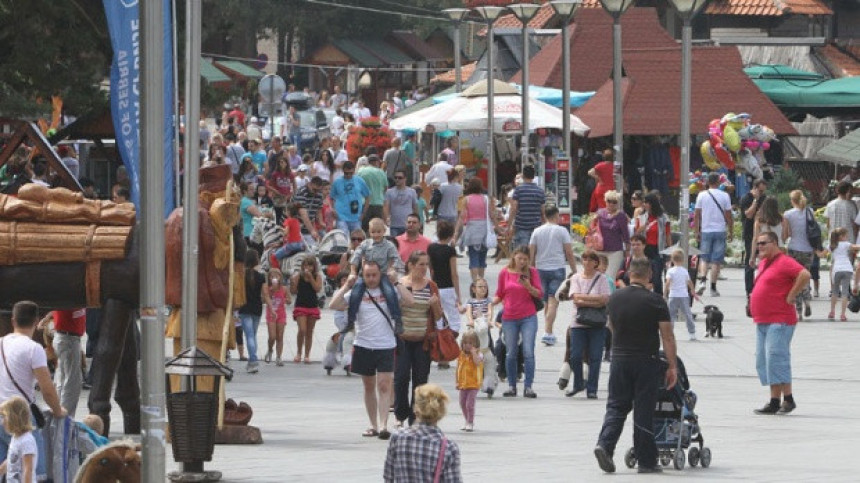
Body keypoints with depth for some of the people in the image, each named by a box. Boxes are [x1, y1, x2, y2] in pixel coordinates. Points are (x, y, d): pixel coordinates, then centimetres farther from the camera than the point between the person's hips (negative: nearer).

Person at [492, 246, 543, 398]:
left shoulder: (532, 272, 3)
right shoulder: (504, 273, 5)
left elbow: (540, 294, 1)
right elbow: (499, 295, 14)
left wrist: (529, 287, -18)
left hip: (528, 317, -1)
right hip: (509, 318, 1)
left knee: (528, 353, -9)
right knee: (511, 354, 3)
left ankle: (528, 386, -5)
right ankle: (511, 386, 13)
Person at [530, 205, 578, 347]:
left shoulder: (537, 232, 5)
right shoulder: (562, 231, -3)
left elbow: (531, 253, 5)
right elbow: (569, 253, -4)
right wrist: (574, 271, 4)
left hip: (541, 269, 3)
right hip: (557, 269, -3)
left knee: (546, 302, 14)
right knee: (553, 302, -7)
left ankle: (549, 332, 19)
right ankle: (548, 333, -18)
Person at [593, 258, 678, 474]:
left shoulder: (614, 298, 4)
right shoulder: (655, 301, -9)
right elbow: (667, 336, -10)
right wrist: (672, 366, -4)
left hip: (619, 358, 3)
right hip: (646, 361, -3)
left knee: (616, 406, 9)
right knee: (644, 411, 2)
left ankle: (605, 444, -14)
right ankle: (646, 461, 6)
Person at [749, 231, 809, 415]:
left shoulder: (785, 262, -12)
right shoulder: (763, 263, 18)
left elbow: (804, 275, -26)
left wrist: (791, 296, -19)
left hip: (779, 321, -10)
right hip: (762, 321, 10)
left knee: (776, 358, -14)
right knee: (763, 362, 8)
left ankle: (788, 399, -10)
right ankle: (774, 402, 11)